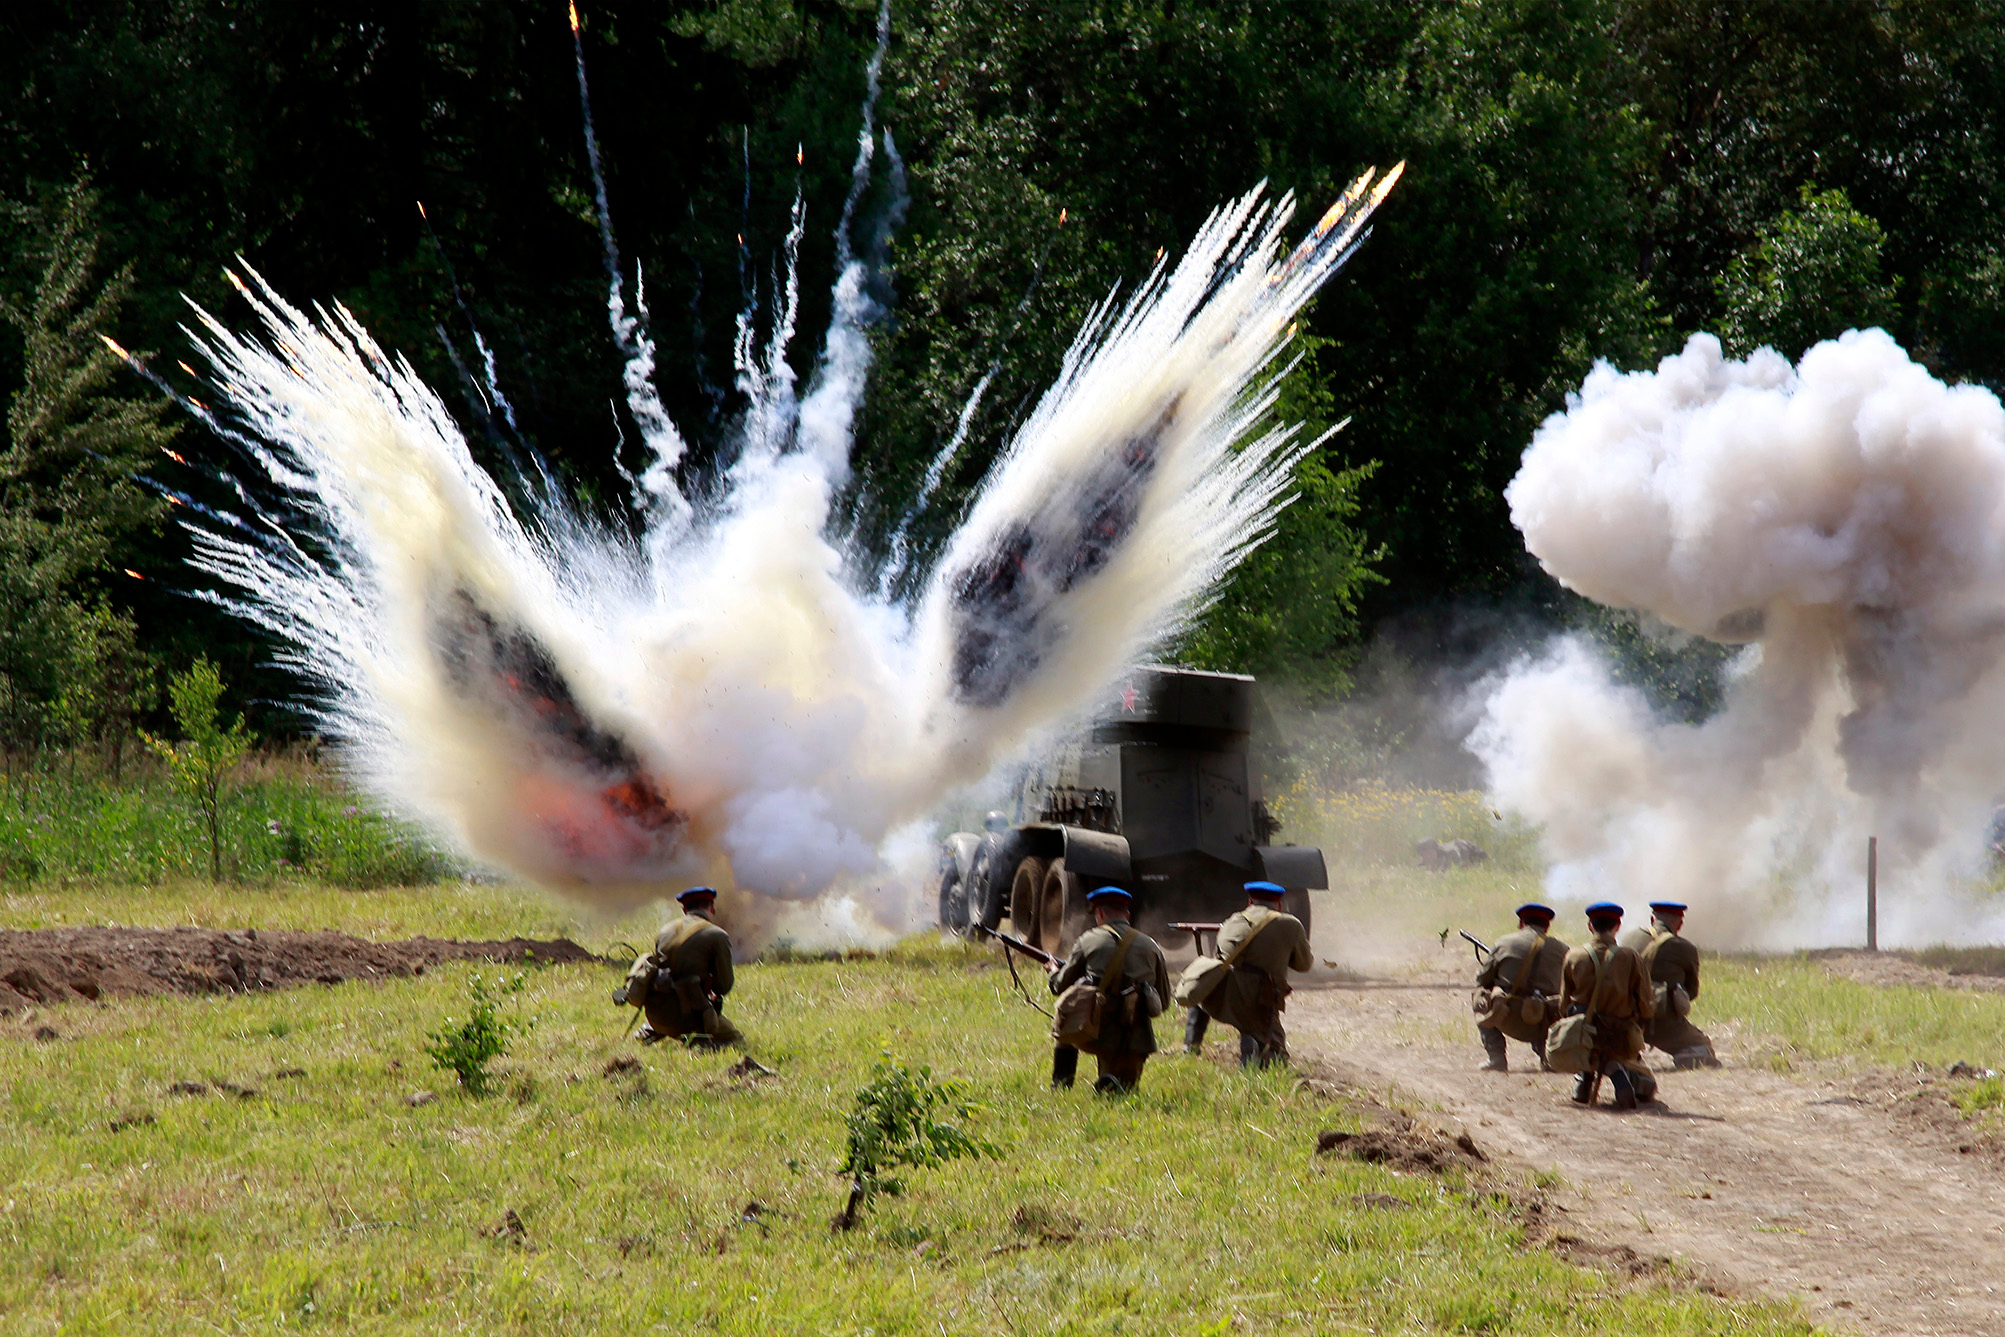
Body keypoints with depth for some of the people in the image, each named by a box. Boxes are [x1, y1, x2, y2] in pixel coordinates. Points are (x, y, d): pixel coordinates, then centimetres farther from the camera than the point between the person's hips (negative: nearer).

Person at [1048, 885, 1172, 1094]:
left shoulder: (1089, 940, 3)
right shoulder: (1150, 946, 9)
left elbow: (1061, 986, 12)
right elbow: (1164, 1000, 15)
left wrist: (1055, 972, 36)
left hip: (1094, 1030, 0)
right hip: (1135, 1037, 0)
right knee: (1126, 1090, 19)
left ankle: (1061, 1082, 27)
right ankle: (1110, 1084, -15)